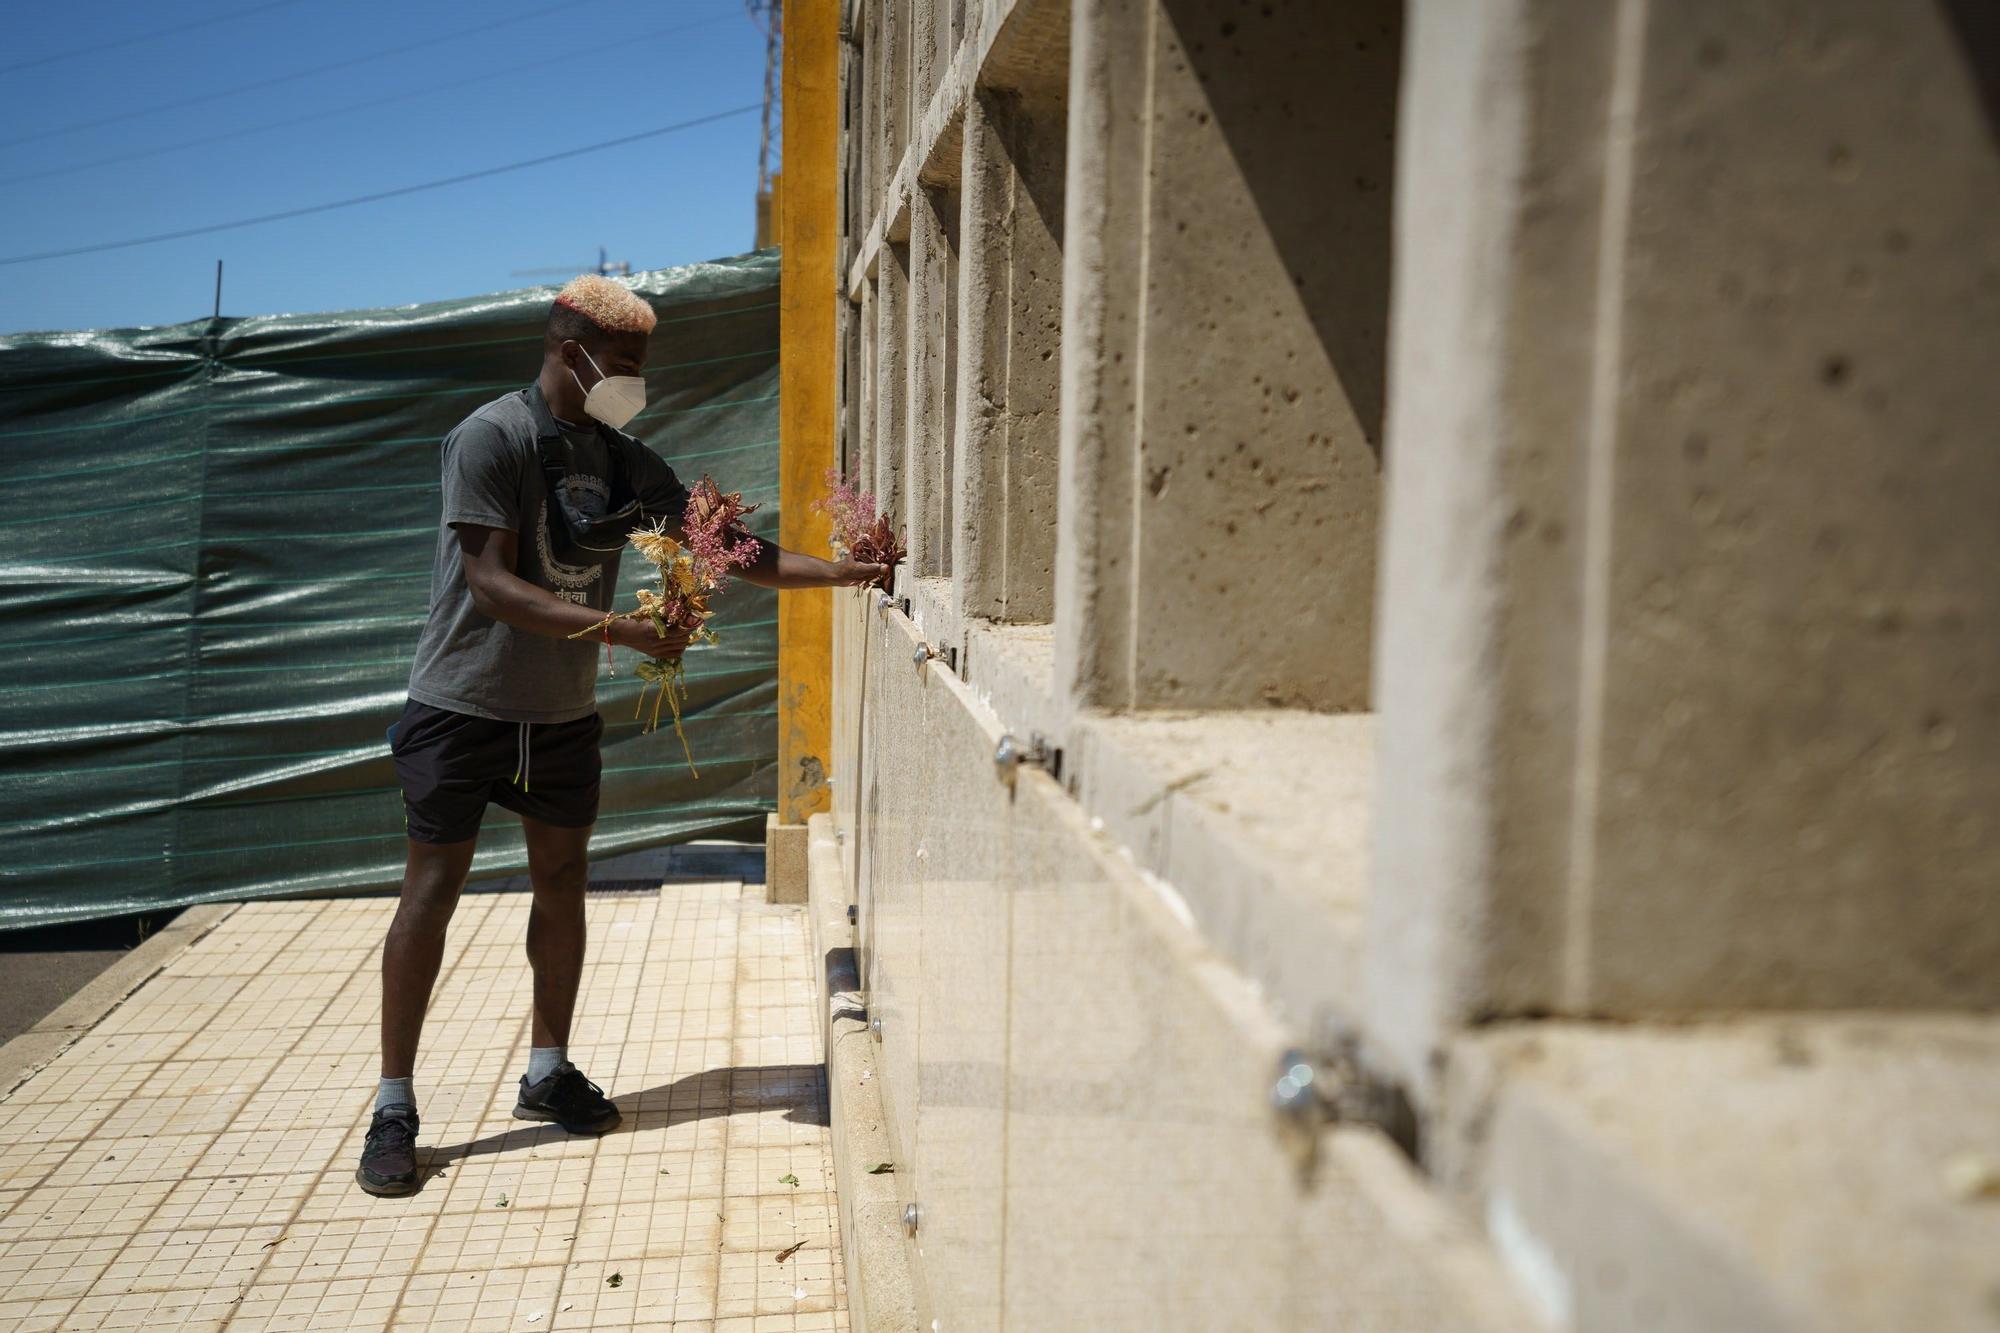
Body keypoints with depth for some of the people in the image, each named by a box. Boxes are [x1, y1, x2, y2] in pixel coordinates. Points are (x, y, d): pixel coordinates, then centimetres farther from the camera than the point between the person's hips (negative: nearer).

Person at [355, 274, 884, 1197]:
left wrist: (840, 573, -6)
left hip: (564, 710, 6)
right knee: (432, 889, -2)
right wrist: (626, 630, -30)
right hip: (466, 703, -6)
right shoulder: (491, 438, -15)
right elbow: (493, 586, -23)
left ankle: (548, 1072, 26)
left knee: (563, 880, 11)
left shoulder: (623, 462, 5)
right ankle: (394, 1106, 8)